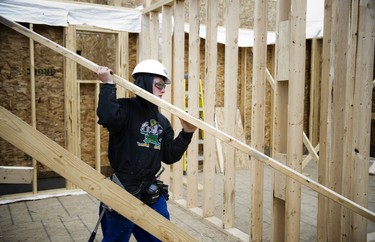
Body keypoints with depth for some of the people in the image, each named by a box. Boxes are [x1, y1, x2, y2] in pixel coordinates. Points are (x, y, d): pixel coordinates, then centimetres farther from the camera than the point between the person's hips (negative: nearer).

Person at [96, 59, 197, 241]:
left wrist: (186, 134, -5)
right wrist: (108, 85, -27)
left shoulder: (162, 121, 8)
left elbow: (169, 156, 4)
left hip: (151, 193, 7)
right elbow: (107, 117, -36)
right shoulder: (126, 108, -13)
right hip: (123, 191, -7)